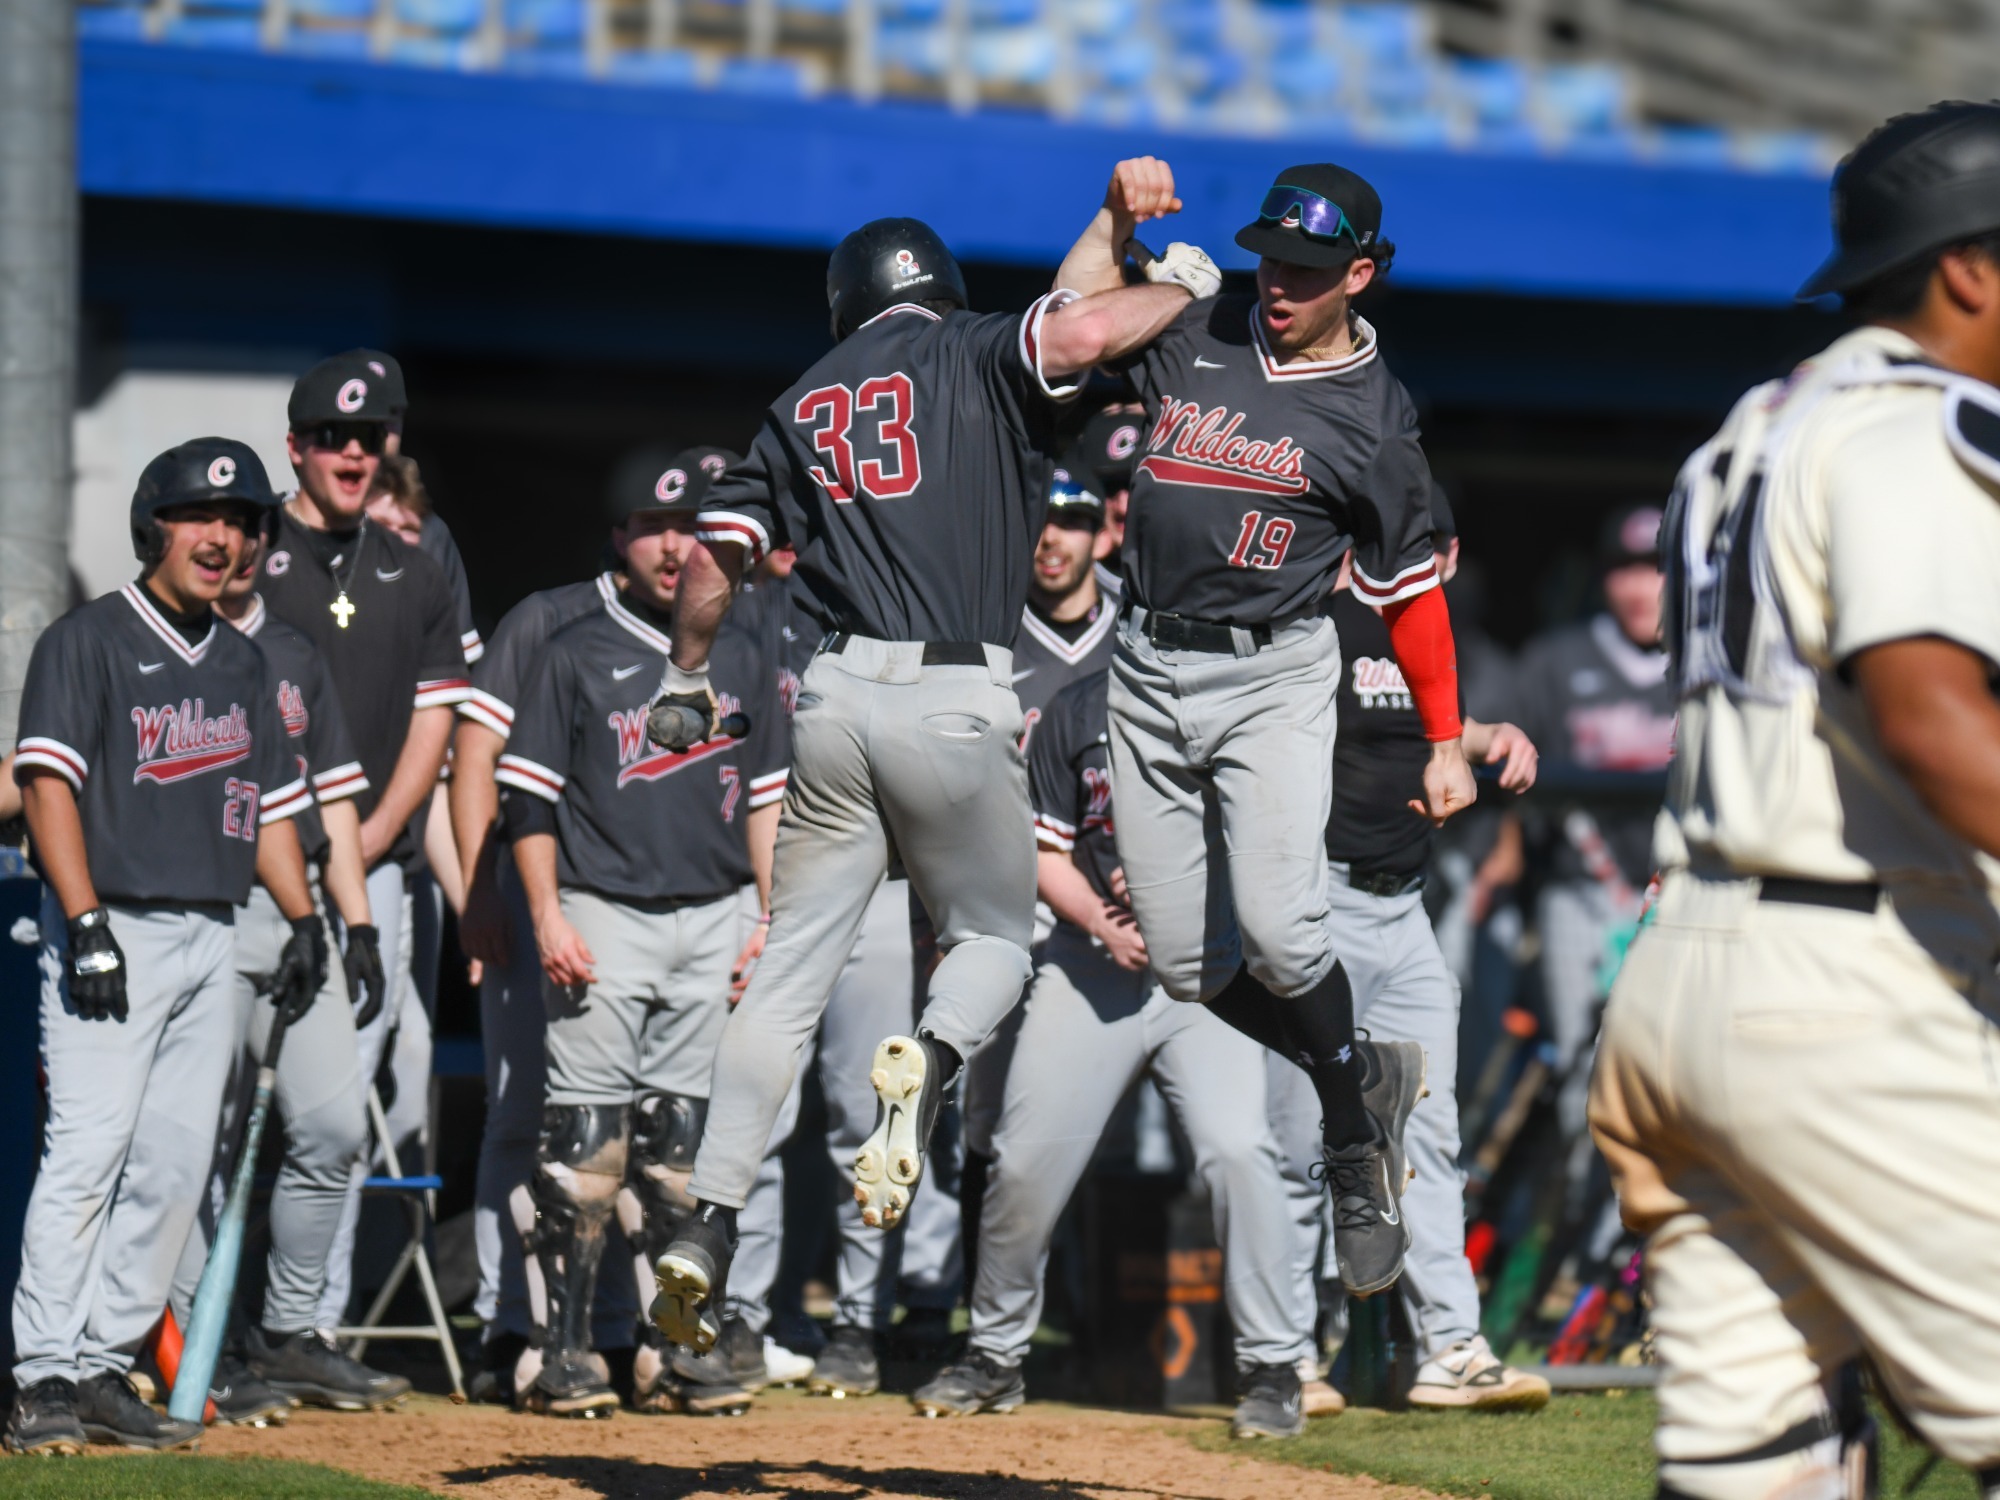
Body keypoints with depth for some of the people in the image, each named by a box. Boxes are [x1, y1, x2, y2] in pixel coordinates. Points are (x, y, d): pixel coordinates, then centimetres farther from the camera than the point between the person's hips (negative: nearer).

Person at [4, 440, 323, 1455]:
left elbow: (270, 798, 23)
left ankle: (106, 1369, 7)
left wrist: (303, 919, 12)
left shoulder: (239, 660, 17)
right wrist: (87, 924, -19)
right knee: (88, 1150, -14)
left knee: (176, 1164, 3)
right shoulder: (87, 640, -3)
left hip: (212, 940, 7)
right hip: (114, 931, -7)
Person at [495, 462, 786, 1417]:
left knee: (684, 1142, 4)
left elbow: (767, 799, 16)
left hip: (714, 921, 3)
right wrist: (547, 918, -8)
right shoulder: (578, 654, 4)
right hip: (603, 917, -3)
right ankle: (562, 1348, -5)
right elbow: (529, 796, 2)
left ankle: (672, 1352, 8)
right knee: (586, 1136, -8)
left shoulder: (742, 659, 14)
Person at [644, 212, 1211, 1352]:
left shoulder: (803, 405, 17)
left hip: (837, 700, 3)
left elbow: (717, 557, 14)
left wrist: (686, 679, 29)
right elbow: (1080, 334, -17)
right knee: (995, 937, 17)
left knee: (793, 970, 8)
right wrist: (1182, 285, 3)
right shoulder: (978, 358, 4)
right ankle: (931, 1063, -18)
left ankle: (710, 1226, -3)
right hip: (958, 703, -3)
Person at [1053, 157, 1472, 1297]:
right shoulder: (1195, 335, 8)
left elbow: (1410, 588, 6)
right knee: (1185, 965, 0)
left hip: (1273, 674, -4)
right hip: (1149, 671, 4)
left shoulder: (1374, 417, 1)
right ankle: (1367, 1078, 20)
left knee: (1276, 927, -23)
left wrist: (1447, 743, 7)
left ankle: (1353, 1124, 0)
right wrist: (1119, 218, -1)